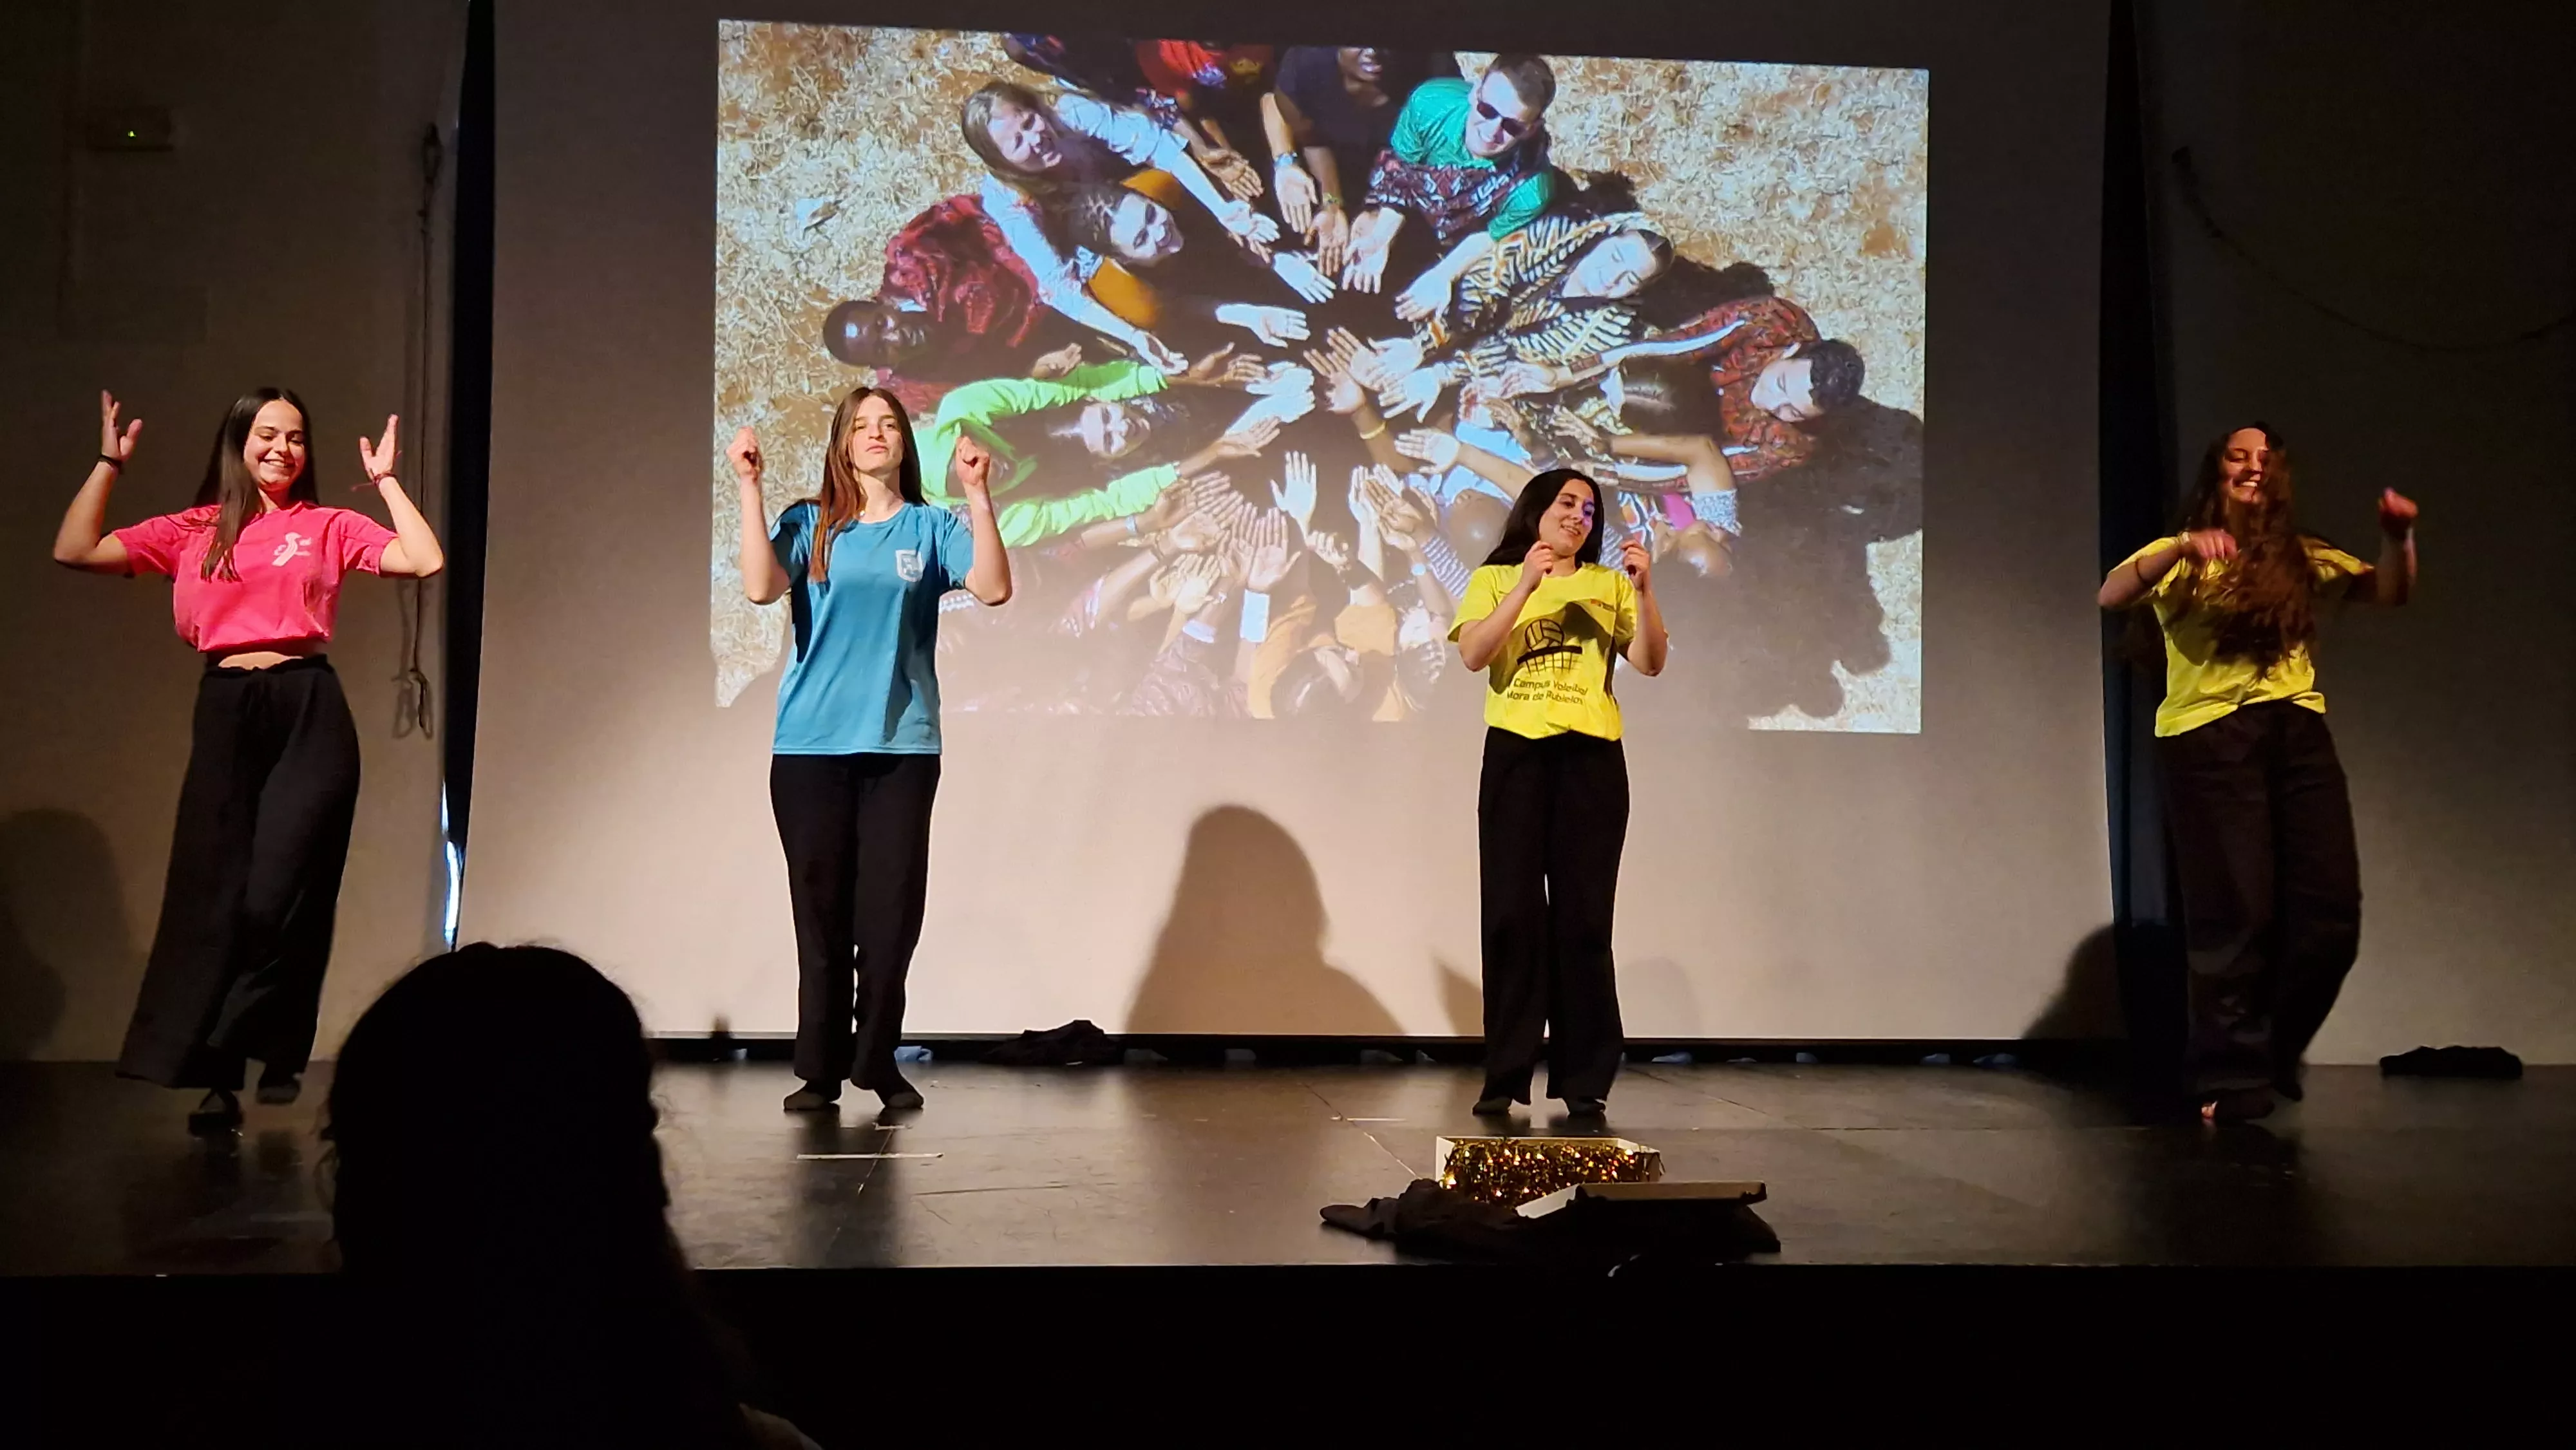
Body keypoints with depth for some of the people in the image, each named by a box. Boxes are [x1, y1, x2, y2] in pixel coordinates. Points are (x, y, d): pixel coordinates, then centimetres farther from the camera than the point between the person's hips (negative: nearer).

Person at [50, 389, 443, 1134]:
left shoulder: (329, 527, 8)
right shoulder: (192, 532, 12)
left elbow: (425, 561, -5)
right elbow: (74, 552, 8)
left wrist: (385, 480, 1)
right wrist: (109, 464, 6)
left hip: (309, 713, -2)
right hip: (226, 716, 2)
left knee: (280, 894, -8)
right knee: (214, 895, 1)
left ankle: (277, 1055, 11)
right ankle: (216, 1077, 7)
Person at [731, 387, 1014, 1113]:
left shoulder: (931, 527, 7)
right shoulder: (808, 524, 6)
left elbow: (994, 589, -10)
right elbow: (761, 587, -12)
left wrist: (977, 493, -15)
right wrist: (750, 487, -14)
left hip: (903, 745, 0)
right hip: (811, 745, 0)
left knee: (891, 911, 0)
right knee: (821, 910, 3)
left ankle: (877, 1063, 12)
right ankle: (820, 1071, 10)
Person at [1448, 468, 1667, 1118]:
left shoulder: (1609, 583, 15)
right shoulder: (1495, 579, 11)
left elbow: (1651, 662, 4)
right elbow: (1473, 655, -6)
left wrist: (1645, 592, -10)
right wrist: (1527, 586, -14)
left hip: (1591, 757, 1)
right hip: (1516, 753, -1)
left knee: (1584, 916, -2)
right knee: (1512, 913, -4)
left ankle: (1585, 1080, 2)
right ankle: (1506, 1077, 0)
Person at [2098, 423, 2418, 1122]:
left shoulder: (2303, 559, 19)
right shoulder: (2183, 559, 10)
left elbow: (2388, 591, 8)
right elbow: (2112, 594, -9)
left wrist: (2398, 537, -13)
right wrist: (2181, 549, -26)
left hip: (2297, 730, 4)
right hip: (2208, 738, -3)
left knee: (2330, 911, -2)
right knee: (2236, 913, -7)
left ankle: (2276, 1054, 19)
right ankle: (2233, 1078, 5)